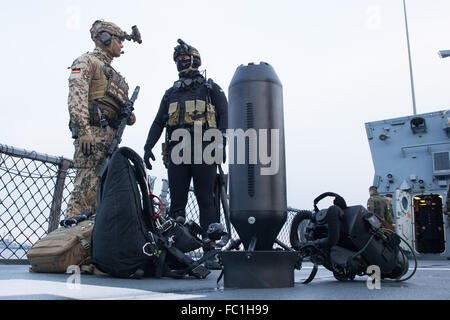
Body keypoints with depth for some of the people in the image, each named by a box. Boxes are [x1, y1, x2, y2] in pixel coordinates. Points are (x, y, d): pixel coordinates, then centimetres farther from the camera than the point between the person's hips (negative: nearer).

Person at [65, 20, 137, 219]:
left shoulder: (112, 73, 32)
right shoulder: (86, 61, 6)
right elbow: (77, 96, -10)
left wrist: (128, 117, 9)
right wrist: (83, 130, -23)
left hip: (111, 135, 9)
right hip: (93, 131, -9)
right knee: (86, 187, -17)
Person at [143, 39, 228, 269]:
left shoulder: (211, 88, 15)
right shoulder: (171, 93, 27)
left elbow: (224, 115, 3)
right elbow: (158, 122, 23)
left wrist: (221, 142, -13)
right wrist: (148, 146, 10)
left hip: (203, 149, -4)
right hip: (177, 150, 4)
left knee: (206, 202, -7)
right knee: (177, 203, 1)